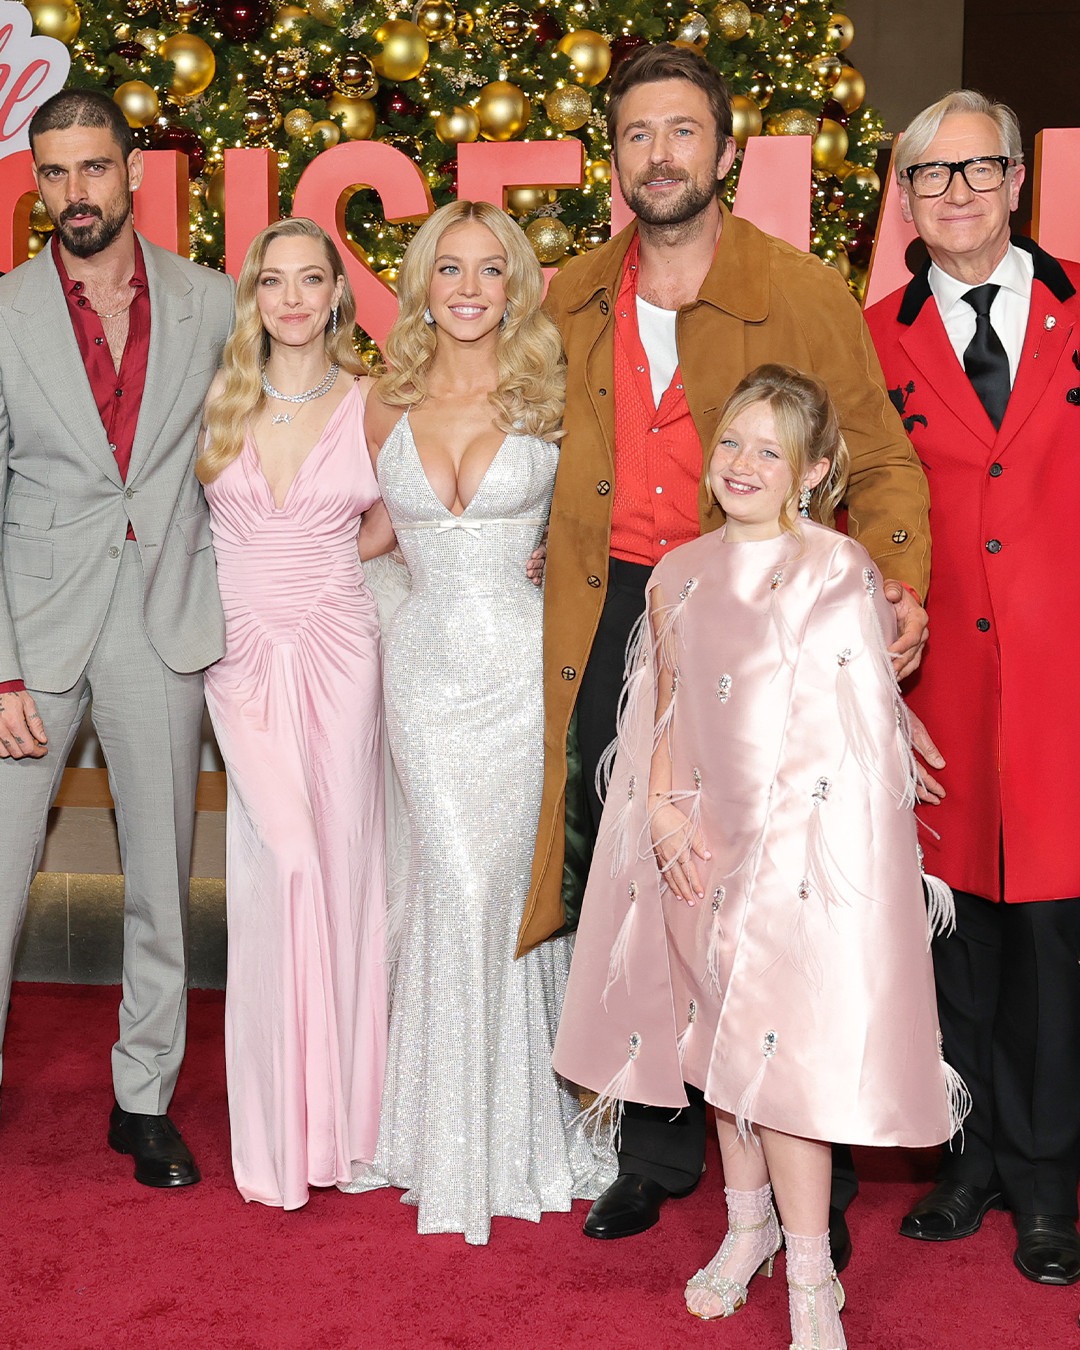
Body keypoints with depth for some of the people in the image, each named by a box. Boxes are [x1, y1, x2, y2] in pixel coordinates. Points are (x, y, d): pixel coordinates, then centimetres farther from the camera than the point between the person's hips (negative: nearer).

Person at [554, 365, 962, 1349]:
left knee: (782, 1048, -5)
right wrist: (664, 812, -3)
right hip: (698, 850, 5)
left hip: (804, 849, -5)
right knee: (722, 1037, 14)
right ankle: (748, 1225, 33)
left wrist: (754, 850, -12)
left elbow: (844, 732, -10)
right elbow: (668, 710, 12)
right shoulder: (680, 575, 8)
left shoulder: (839, 570, -8)